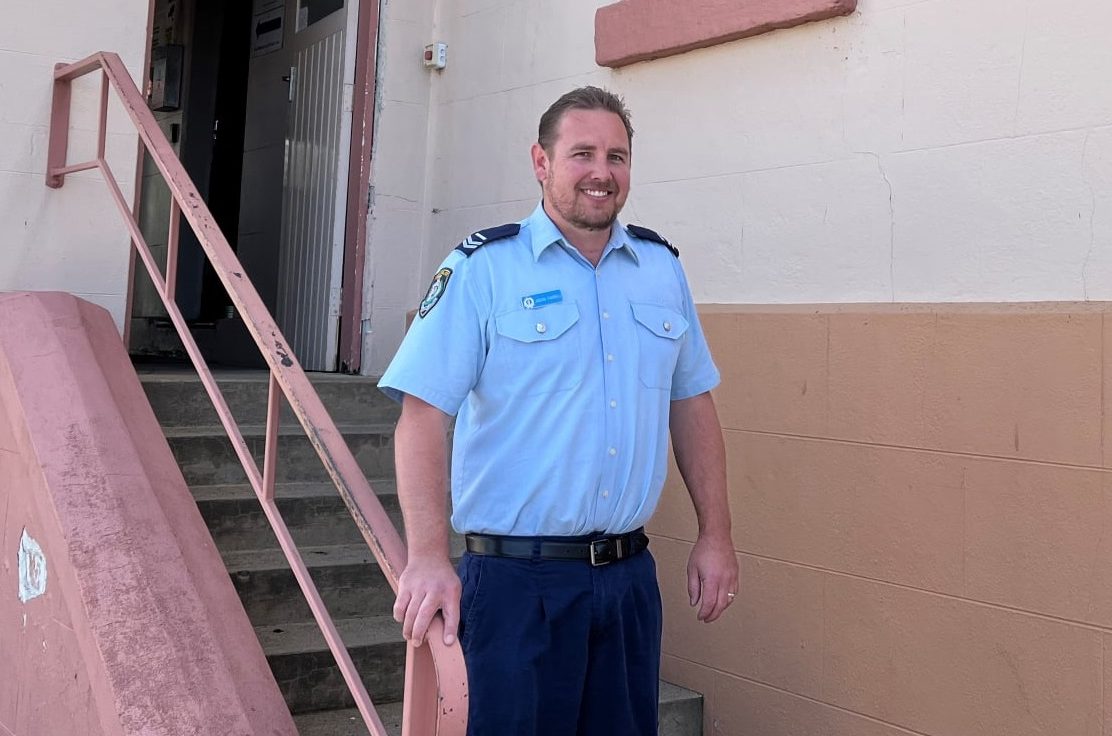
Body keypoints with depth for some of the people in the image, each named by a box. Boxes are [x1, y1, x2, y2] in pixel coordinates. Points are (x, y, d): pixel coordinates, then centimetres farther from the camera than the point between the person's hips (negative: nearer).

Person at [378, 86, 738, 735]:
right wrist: (429, 556, -21)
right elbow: (424, 414, -12)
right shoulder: (482, 269, -7)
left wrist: (716, 536, 10)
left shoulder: (663, 267, 8)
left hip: (630, 577, 5)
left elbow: (692, 403, 13)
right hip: (519, 582, -4)